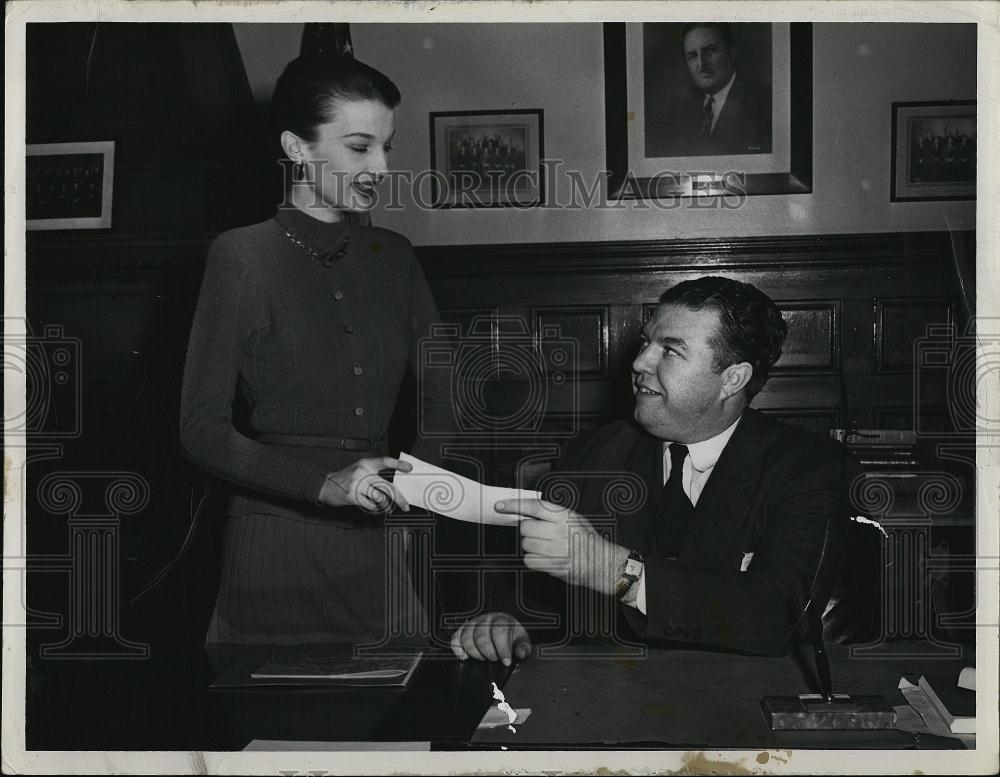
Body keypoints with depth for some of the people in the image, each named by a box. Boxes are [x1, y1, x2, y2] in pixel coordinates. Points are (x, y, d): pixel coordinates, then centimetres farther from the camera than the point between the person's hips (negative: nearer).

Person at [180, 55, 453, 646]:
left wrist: (423, 475, -12)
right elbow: (203, 430, -9)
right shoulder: (242, 256, -5)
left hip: (380, 545, 4)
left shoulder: (393, 256, 10)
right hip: (278, 547, -4)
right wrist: (324, 482, -20)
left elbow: (443, 396, 7)